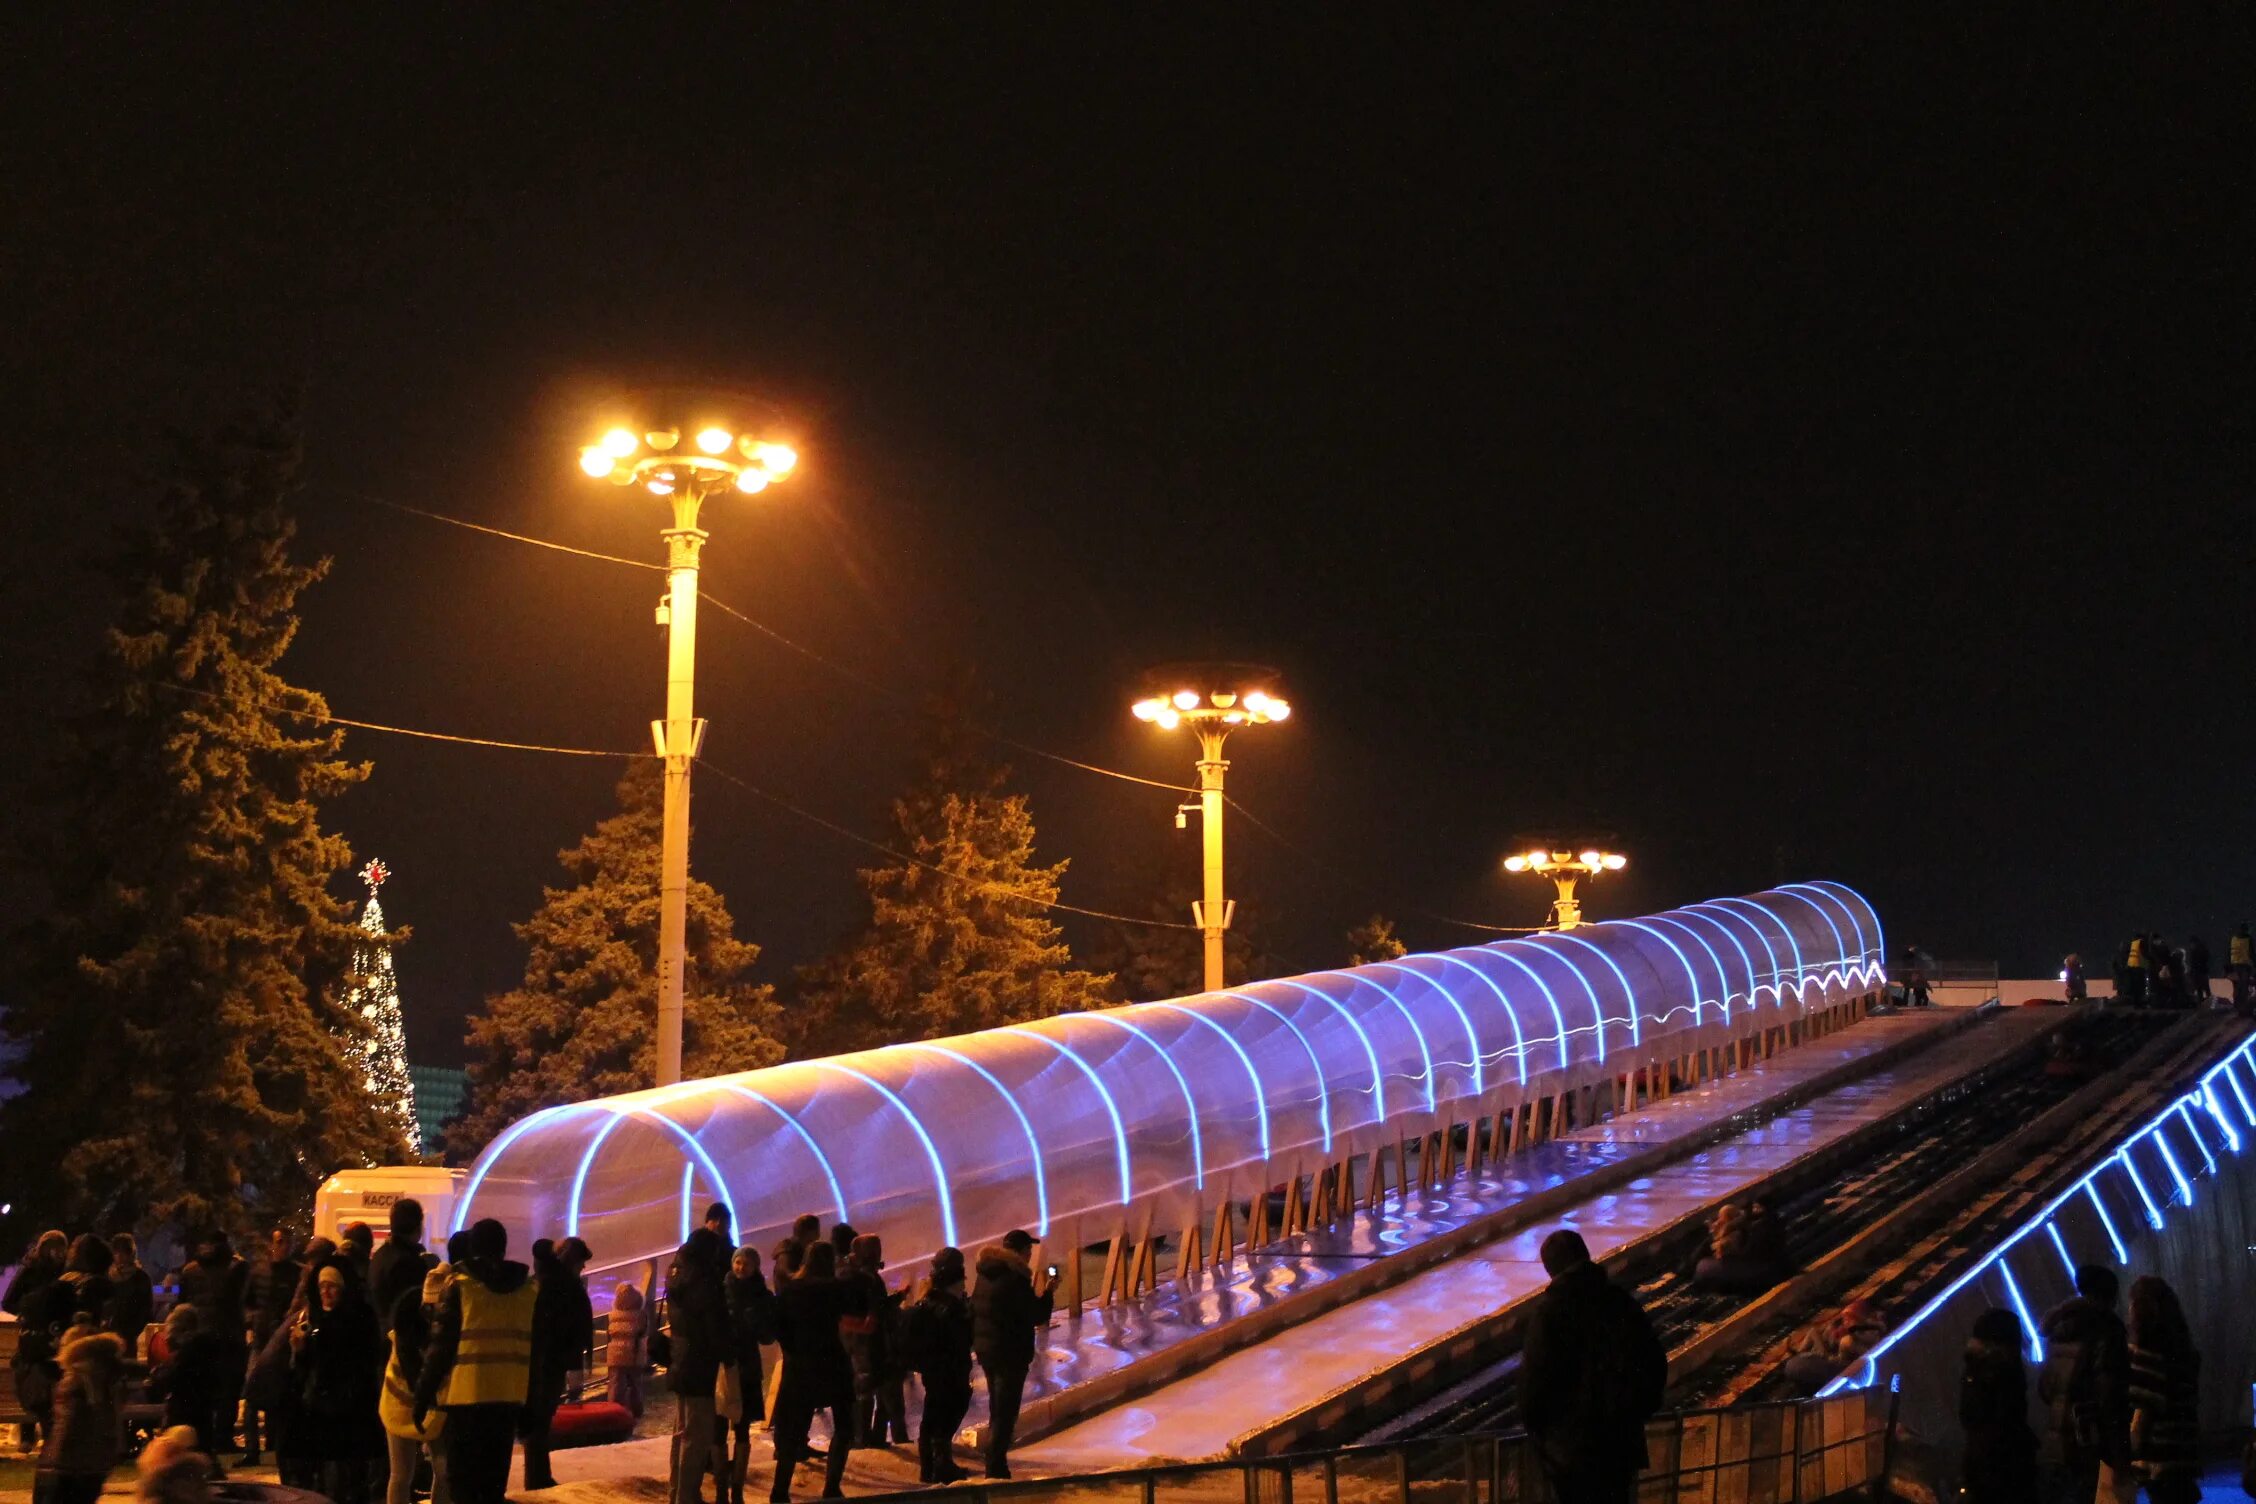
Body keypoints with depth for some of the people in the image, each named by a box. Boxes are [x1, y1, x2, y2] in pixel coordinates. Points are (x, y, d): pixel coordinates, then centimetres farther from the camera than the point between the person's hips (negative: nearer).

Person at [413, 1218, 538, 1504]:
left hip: (466, 1394, -4)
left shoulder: (460, 1284, -5)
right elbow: (536, 1349, 10)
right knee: (494, 1478, 14)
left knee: (463, 1476, 2)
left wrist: (423, 1396, -1)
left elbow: (441, 1346, -7)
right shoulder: (529, 1287, 7)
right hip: (509, 1395, 4)